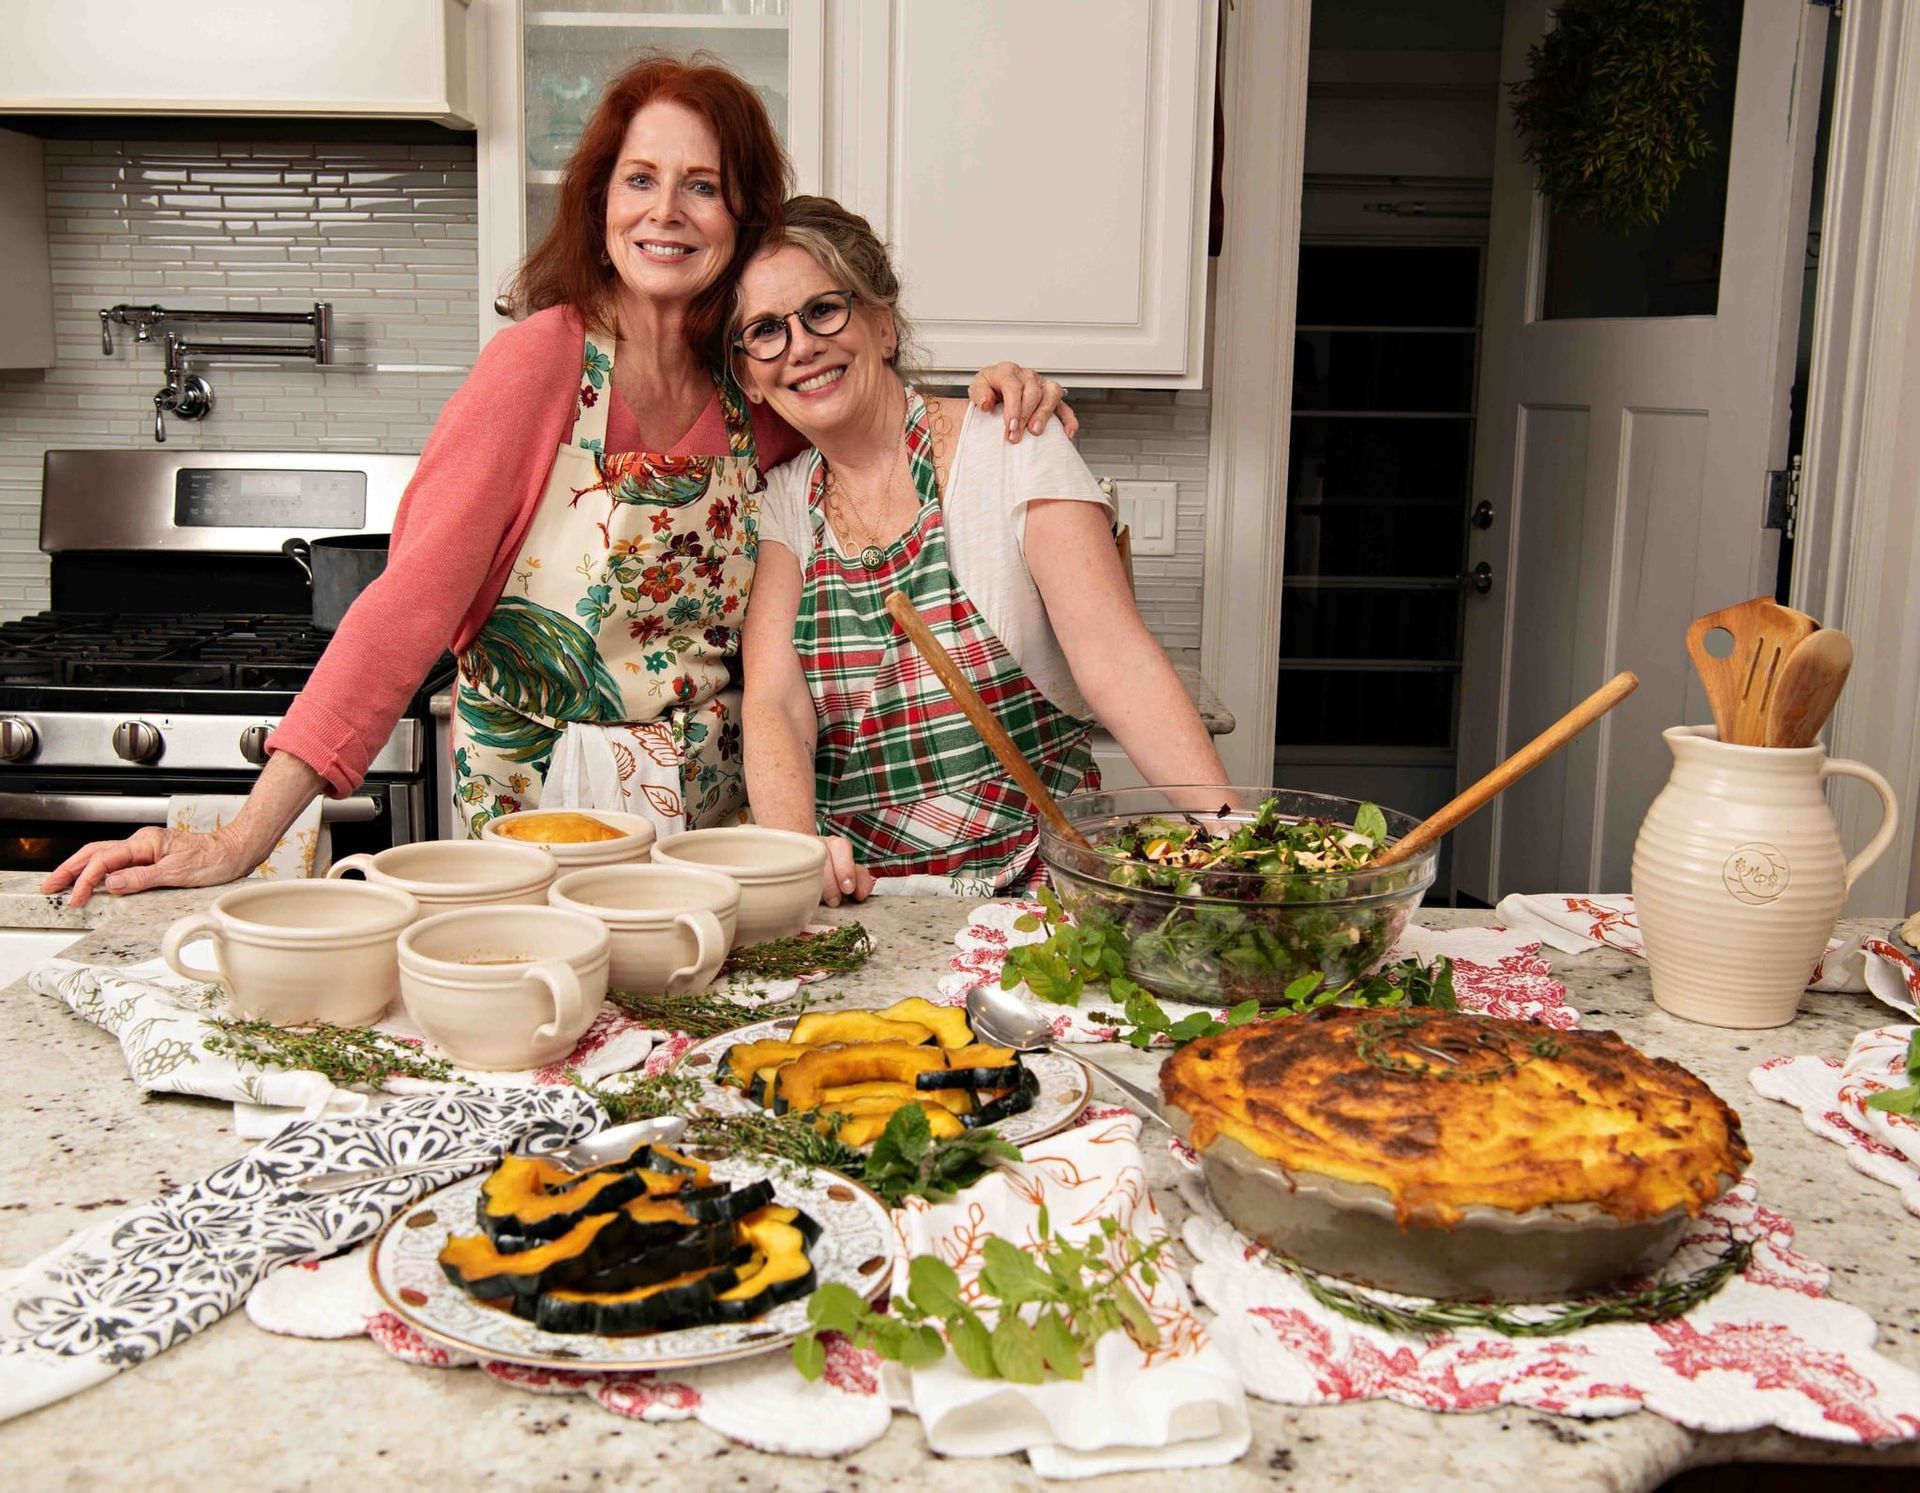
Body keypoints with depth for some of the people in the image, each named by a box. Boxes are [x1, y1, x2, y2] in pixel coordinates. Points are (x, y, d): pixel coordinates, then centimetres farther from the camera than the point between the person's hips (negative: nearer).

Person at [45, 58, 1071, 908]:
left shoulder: (756, 393, -1)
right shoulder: (545, 358, -14)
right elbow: (414, 595, -19)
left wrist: (980, 408, -4)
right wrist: (245, 840, -24)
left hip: (709, 827, 4)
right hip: (531, 819, -4)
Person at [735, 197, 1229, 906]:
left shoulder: (1011, 448, -4)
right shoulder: (781, 501, 7)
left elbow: (1119, 659, -12)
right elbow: (773, 701, -4)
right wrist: (796, 846, -24)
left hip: (1026, 882, -1)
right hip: (852, 895, 2)